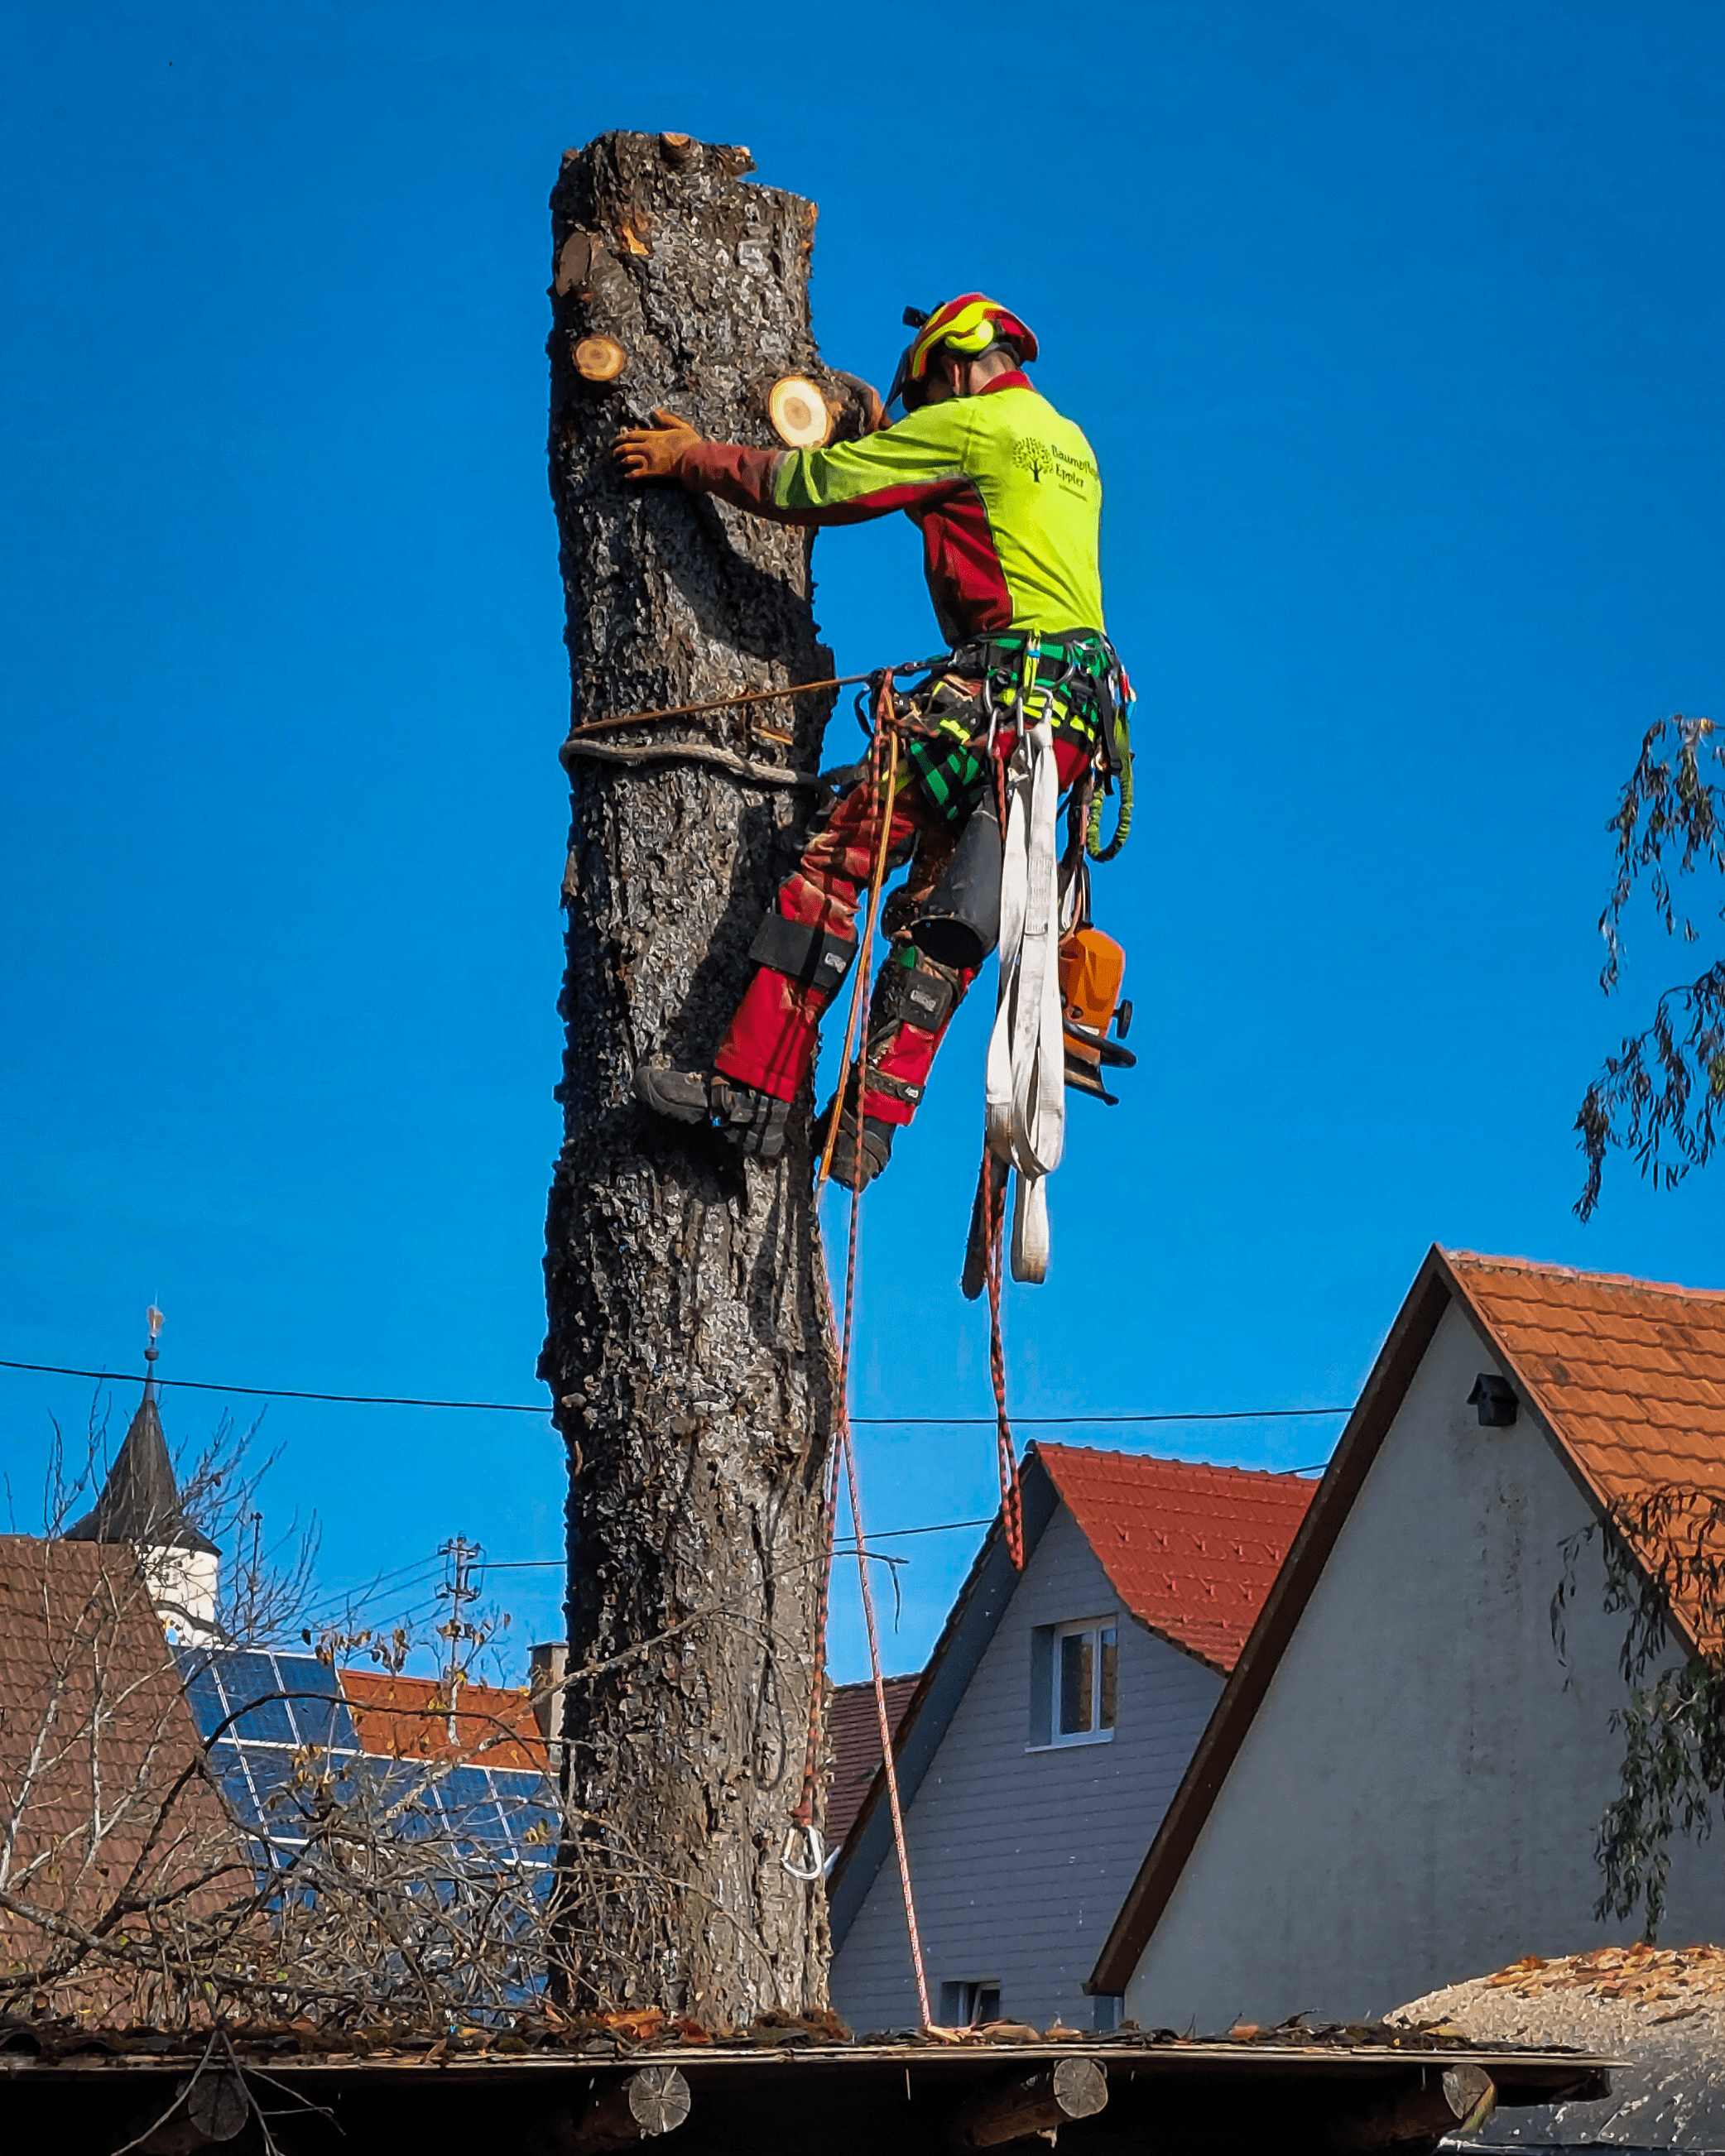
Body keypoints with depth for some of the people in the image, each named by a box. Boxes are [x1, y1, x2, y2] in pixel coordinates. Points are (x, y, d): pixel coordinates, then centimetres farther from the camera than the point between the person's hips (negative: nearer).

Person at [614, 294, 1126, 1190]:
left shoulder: (965, 426, 2)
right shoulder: (1070, 447, 27)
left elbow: (810, 483, 3)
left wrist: (691, 459, 16)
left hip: (1000, 687, -9)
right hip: (1081, 709, 9)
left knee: (838, 853, -10)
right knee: (935, 912, 7)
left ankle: (751, 1088, -17)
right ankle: (871, 1121, -2)